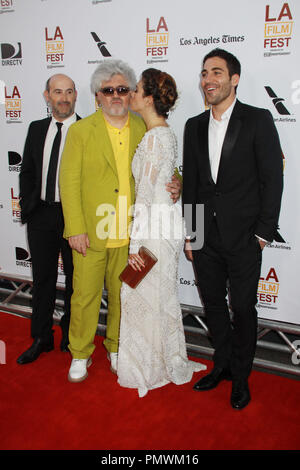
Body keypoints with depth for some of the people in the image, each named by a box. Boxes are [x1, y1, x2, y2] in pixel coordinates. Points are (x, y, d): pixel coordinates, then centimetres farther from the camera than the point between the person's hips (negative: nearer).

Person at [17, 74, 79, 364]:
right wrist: (27, 206, 4)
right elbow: (27, 171, 14)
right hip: (41, 214, 4)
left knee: (75, 278, 9)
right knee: (42, 278, 13)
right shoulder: (36, 129, 10)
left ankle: (71, 337, 27)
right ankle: (41, 339, 28)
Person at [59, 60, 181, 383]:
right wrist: (76, 229, -13)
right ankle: (80, 354, 28)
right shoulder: (81, 131, -1)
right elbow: (69, 182, -5)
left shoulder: (145, 129, 7)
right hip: (90, 232, -2)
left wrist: (174, 185, -9)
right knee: (85, 296, 7)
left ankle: (115, 346, 36)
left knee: (122, 294, 15)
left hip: (130, 232, 3)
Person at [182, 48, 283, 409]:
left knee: (242, 308, 7)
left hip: (243, 237, -4)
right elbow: (190, 182, 11)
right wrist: (189, 234, 9)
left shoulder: (258, 120, -5)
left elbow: (272, 179, -6)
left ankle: (241, 376, 28)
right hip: (206, 237, 5)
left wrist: (263, 233, -9)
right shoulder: (194, 126, 9)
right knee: (213, 304, 15)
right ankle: (222, 364, 36)